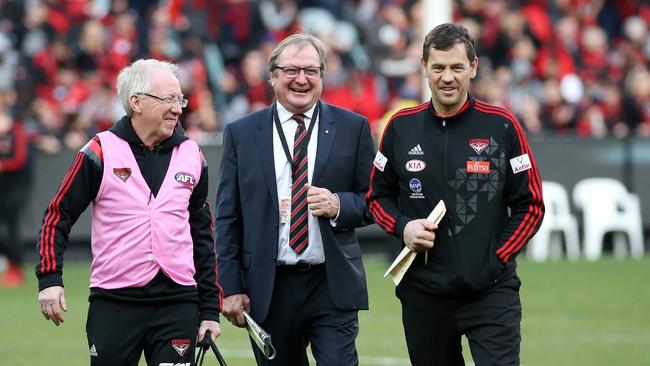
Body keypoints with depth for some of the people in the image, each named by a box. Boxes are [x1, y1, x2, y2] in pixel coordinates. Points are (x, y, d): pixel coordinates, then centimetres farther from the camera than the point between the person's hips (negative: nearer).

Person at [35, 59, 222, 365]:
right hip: (113, 303, -2)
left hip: (177, 304, 2)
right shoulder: (101, 152, -1)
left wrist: (210, 309, 13)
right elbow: (58, 216, 4)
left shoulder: (191, 156, 9)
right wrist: (49, 279, -8)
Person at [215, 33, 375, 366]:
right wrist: (231, 287, 0)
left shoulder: (353, 128, 6)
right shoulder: (241, 134, 7)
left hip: (332, 286, -1)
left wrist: (339, 205, -14)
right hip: (268, 289, 1)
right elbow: (228, 218, 6)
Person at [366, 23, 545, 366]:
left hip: (492, 291, -3)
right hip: (423, 293, 3)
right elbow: (377, 196, 15)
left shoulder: (502, 126, -2)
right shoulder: (402, 127, 5)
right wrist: (403, 227, -5)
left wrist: (498, 258, -7)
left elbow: (530, 205, 2)